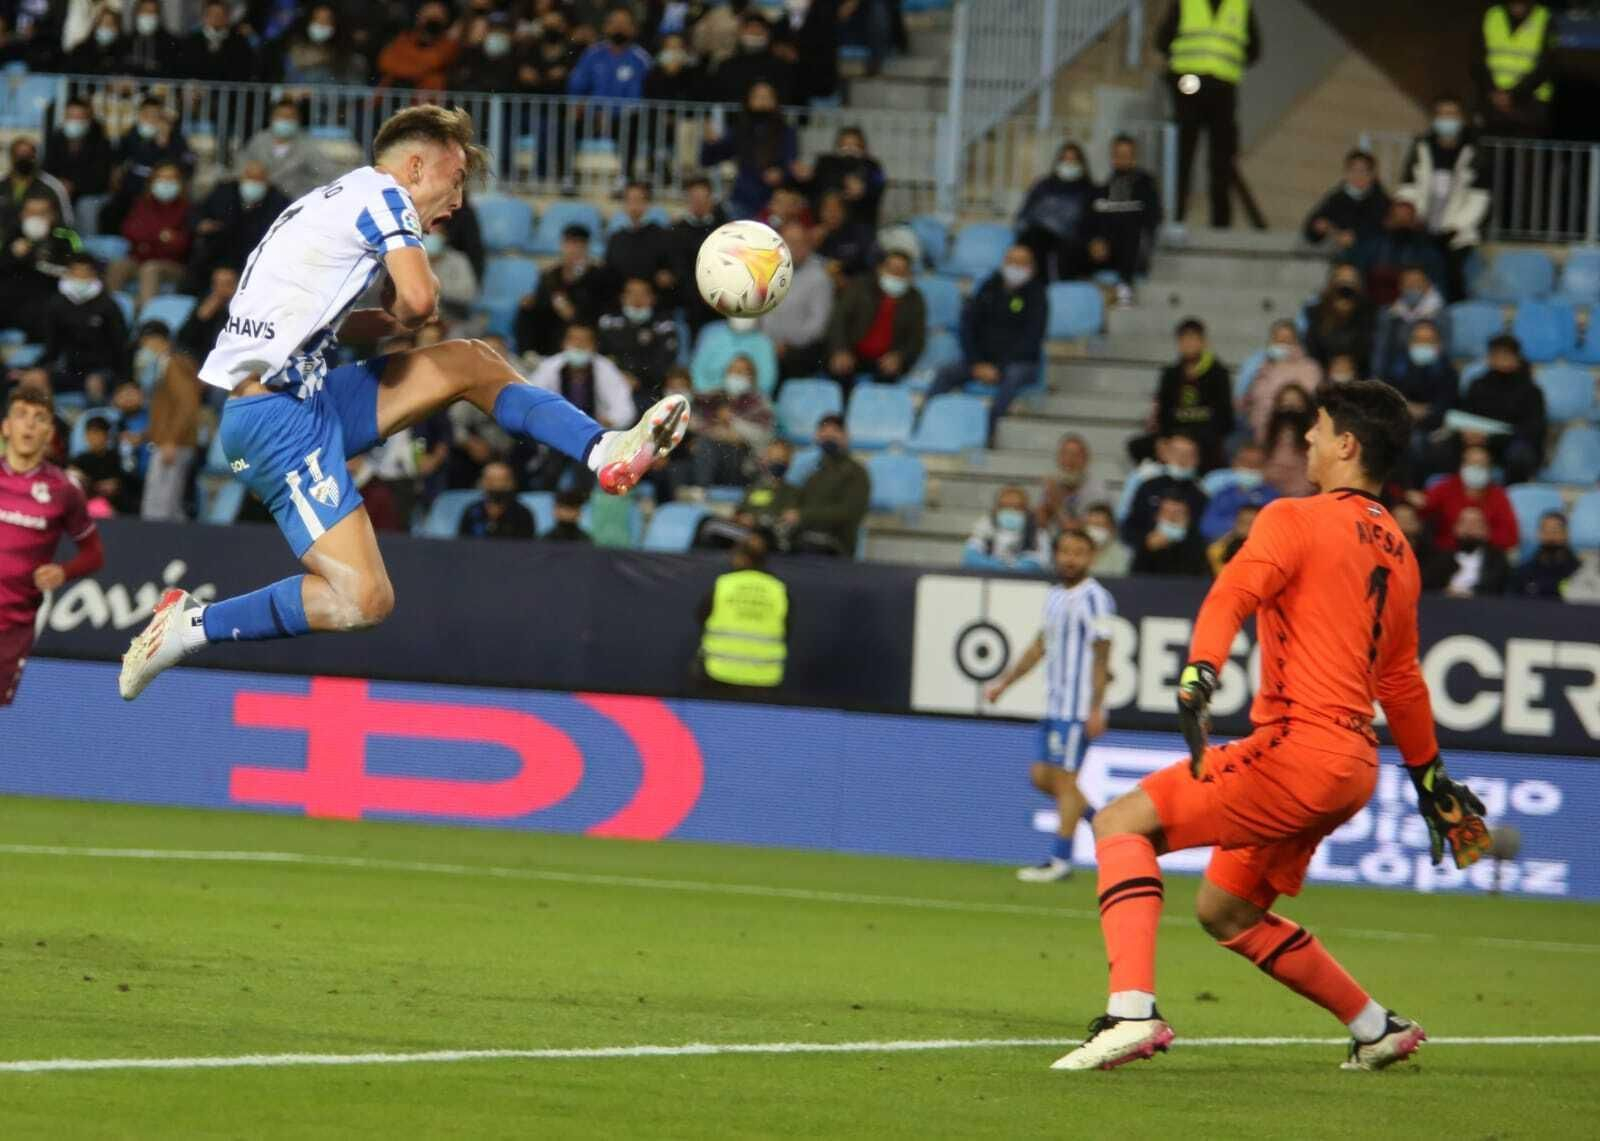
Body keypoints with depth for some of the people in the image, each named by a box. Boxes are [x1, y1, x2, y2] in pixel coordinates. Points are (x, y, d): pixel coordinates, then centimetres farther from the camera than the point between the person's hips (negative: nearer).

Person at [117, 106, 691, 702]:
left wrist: (385, 321, 13)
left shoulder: (335, 200, 21)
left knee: (471, 363, 12)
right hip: (278, 417, -10)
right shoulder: (383, 193, -6)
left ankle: (605, 452, 7)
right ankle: (189, 625, -10)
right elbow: (418, 302, -19)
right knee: (363, 600, -19)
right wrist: (396, 316, 4)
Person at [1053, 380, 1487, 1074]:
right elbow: (1401, 679, 29)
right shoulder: (1396, 552, 20)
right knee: (1226, 911, 22)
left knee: (1122, 822, -9)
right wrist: (1428, 775, 36)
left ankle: (1132, 1012, -27)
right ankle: (1378, 1030, 25)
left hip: (1299, 746, -8)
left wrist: (1199, 675, -37)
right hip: (1353, 762, 8)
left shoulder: (1295, 520, -4)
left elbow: (1234, 593, -23)